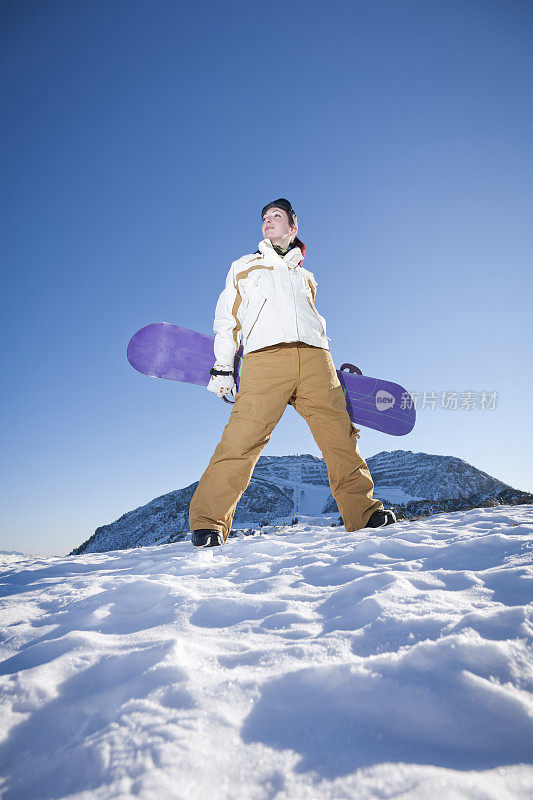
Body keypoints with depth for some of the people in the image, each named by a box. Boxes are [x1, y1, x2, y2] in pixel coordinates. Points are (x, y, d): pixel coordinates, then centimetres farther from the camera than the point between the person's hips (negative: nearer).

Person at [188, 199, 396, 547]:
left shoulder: (306, 277, 33)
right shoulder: (243, 267, 30)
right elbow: (227, 319, 21)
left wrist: (331, 368, 20)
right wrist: (223, 365, 8)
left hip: (314, 356, 3)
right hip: (264, 357, -2)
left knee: (341, 435, -6)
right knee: (242, 438, -17)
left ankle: (363, 511, 4)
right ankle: (208, 522, -12)